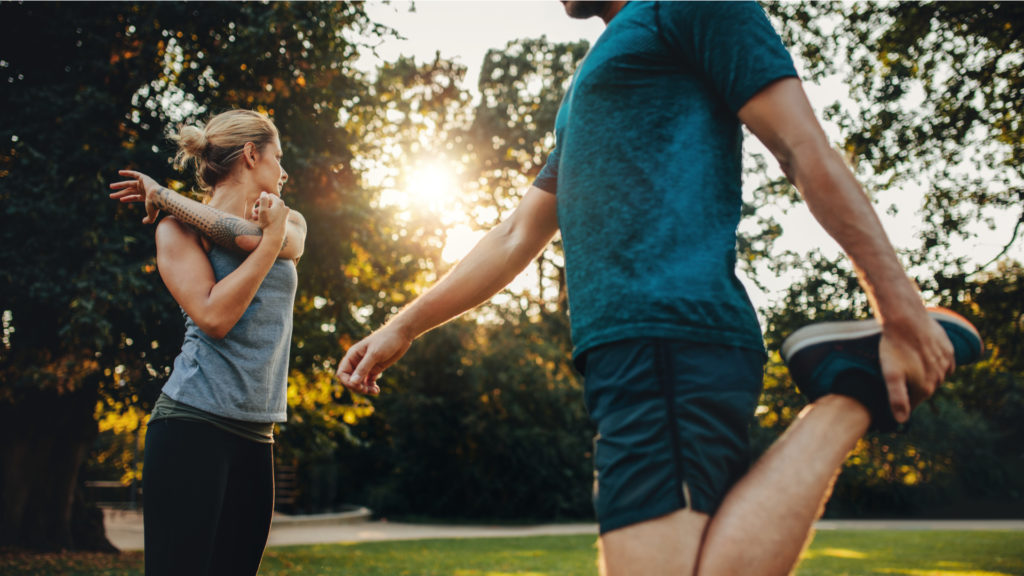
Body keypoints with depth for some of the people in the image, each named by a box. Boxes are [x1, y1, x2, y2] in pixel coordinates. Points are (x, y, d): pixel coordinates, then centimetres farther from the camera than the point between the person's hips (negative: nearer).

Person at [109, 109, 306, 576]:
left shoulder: (291, 223, 18)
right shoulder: (178, 229, 2)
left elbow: (247, 236, -7)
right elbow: (214, 317, -14)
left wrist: (164, 195, -1)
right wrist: (272, 240, -7)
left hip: (255, 434, 6)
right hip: (195, 422, -5)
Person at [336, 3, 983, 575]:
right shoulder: (589, 87, 34)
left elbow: (804, 147, -4)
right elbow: (518, 237, 34)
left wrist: (902, 305, -11)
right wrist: (403, 328, 31)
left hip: (670, 335, -9)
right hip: (630, 350, 9)